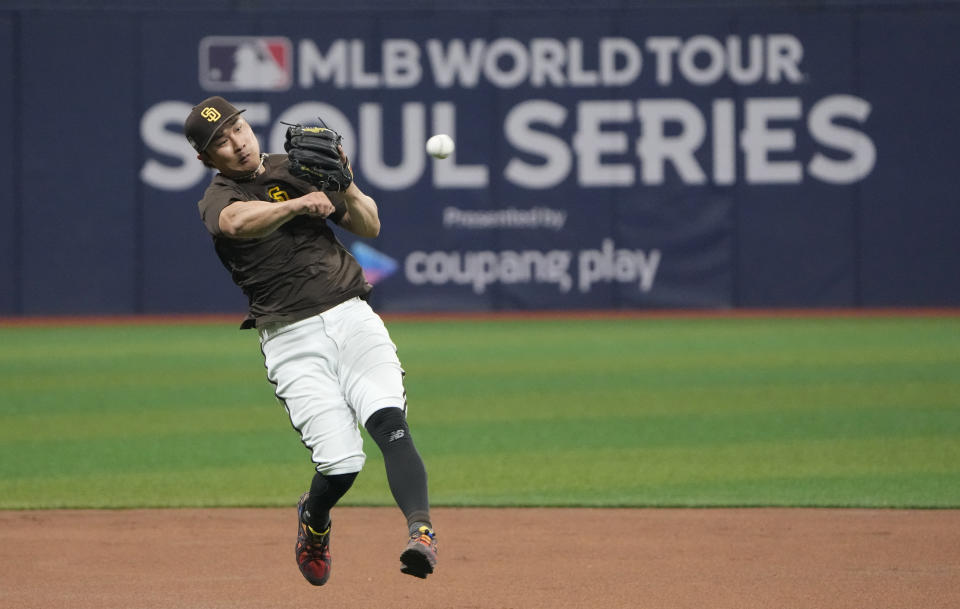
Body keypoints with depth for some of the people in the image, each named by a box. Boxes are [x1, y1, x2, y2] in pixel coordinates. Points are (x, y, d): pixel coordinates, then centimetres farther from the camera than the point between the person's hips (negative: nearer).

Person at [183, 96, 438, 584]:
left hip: (352, 318, 3)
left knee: (388, 420, -24)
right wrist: (299, 204, -40)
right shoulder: (217, 199, 2)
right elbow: (238, 221, -24)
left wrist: (345, 187, -4)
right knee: (341, 461, -11)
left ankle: (421, 528, -37)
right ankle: (313, 519, 23)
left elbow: (369, 227, 15)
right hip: (291, 339, -2)